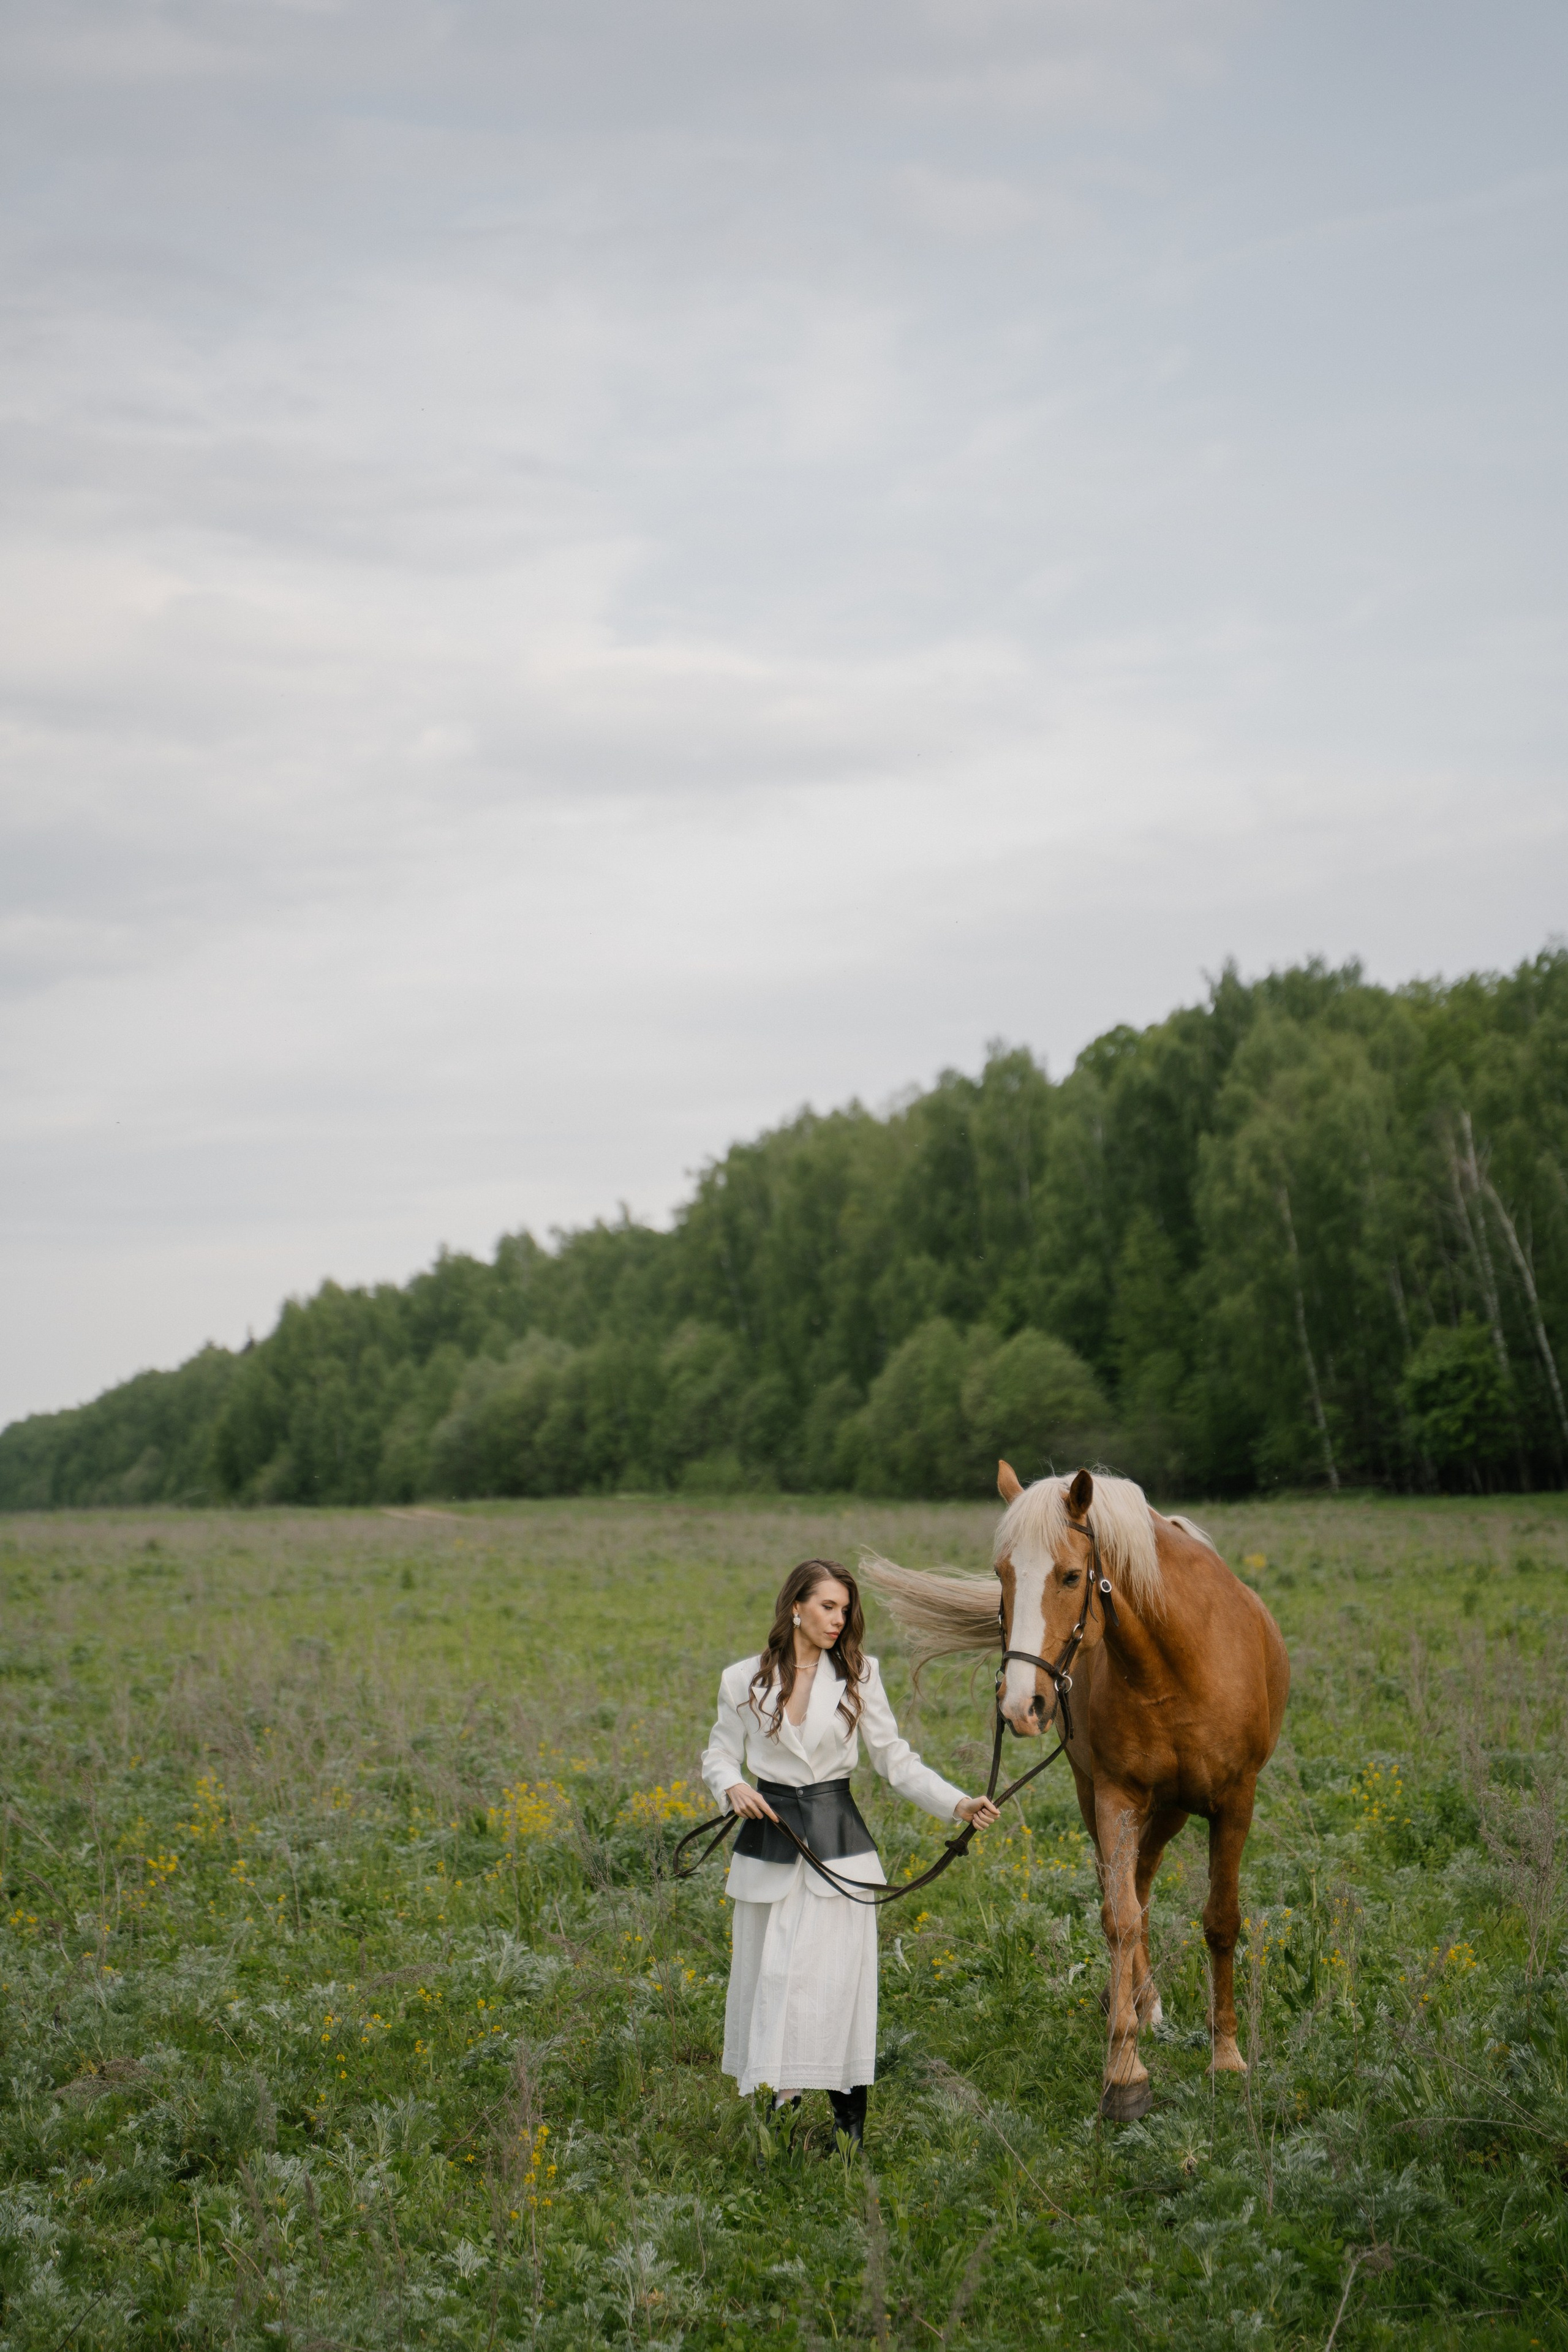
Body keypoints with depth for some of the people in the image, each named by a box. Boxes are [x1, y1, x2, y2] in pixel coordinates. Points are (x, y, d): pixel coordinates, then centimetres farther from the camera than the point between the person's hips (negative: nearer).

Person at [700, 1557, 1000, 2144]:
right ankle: (781, 2107, 17)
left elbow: (896, 1760, 2)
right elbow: (719, 1754, 11)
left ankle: (850, 2125, 8)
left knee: (837, 1978, -3)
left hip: (837, 1838, -1)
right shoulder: (744, 1680, 1)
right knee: (768, 1977, 4)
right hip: (769, 1840, 1)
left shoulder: (858, 1676, 1)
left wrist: (959, 1804, -10)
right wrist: (732, 1787, -12)